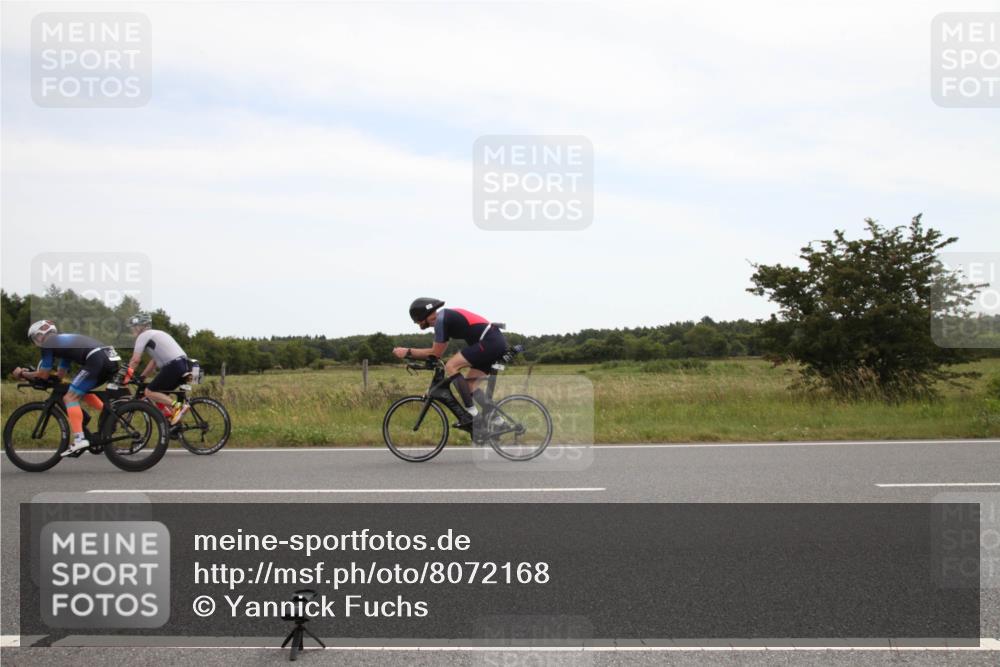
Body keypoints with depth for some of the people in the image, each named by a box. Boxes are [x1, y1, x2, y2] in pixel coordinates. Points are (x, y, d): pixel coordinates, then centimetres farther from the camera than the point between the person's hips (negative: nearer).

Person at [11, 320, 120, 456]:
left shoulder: (48, 343, 10)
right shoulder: (64, 341, 35)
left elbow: (44, 375, 13)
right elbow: (60, 375, 36)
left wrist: (22, 374, 28)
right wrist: (30, 374, 40)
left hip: (97, 360, -8)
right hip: (112, 359, 8)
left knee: (70, 397, -1)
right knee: (82, 392, 26)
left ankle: (79, 439, -12)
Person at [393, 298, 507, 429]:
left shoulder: (441, 319, -9)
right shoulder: (446, 316, 20)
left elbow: (436, 353, -5)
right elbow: (438, 352, 24)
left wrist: (408, 352, 1)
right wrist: (411, 354, 21)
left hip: (489, 342, -10)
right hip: (498, 341, 10)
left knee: (451, 366, -14)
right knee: (468, 383, 14)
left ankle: (472, 413, -12)